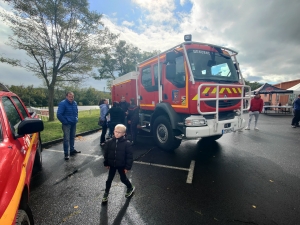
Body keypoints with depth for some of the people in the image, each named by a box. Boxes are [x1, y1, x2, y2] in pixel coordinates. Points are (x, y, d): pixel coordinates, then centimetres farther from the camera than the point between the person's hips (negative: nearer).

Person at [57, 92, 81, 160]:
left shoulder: (75, 103, 6)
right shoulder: (62, 103, -14)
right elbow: (59, 114, -17)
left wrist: (76, 119, 11)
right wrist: (65, 122, -15)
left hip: (73, 123, 6)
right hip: (67, 124, -6)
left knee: (72, 137, 15)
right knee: (66, 139, -5)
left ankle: (72, 150, 29)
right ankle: (66, 154, 4)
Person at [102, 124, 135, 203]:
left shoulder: (127, 143, -20)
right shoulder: (109, 142, -11)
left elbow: (129, 156, -14)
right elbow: (106, 153, 2)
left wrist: (127, 167, -12)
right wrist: (106, 163, 7)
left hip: (122, 165, -3)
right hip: (112, 165, 3)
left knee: (123, 179, 14)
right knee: (109, 179, 14)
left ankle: (131, 188, 41)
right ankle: (106, 193, 36)